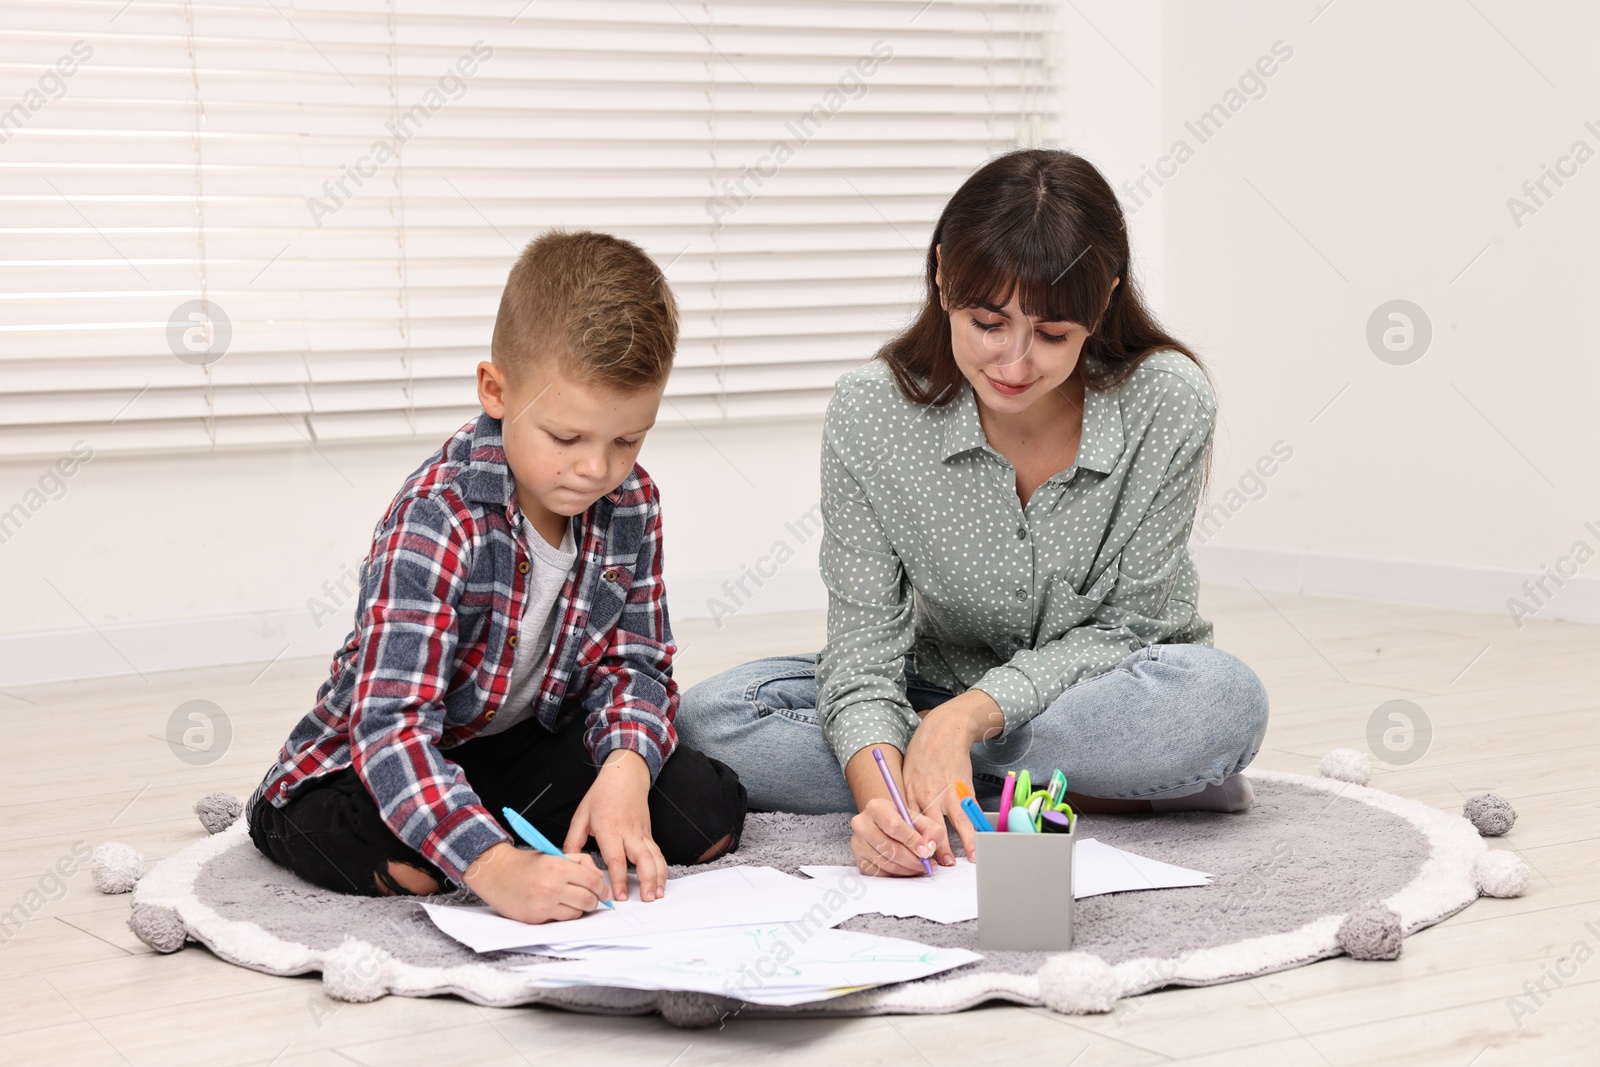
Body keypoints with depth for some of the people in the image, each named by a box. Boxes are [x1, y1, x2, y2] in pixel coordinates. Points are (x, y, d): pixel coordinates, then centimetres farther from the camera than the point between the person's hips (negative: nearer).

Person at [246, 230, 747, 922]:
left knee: (711, 813, -9)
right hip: (366, 761, -5)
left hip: (523, 743, 5)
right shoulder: (436, 519, -32)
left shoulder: (630, 504, -10)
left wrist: (625, 769, -27)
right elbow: (390, 726, -39)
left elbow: (636, 663, -4)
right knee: (403, 861, -36)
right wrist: (495, 867, -51)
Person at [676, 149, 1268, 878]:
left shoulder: (1167, 405, -21)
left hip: (1099, 697, -2)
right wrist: (878, 791, -39)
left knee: (1221, 699, -36)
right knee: (712, 719, -21)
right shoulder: (871, 412, -19)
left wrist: (967, 715, -30)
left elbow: (1124, 629, -15)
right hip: (942, 691, 2)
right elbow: (865, 648, -18)